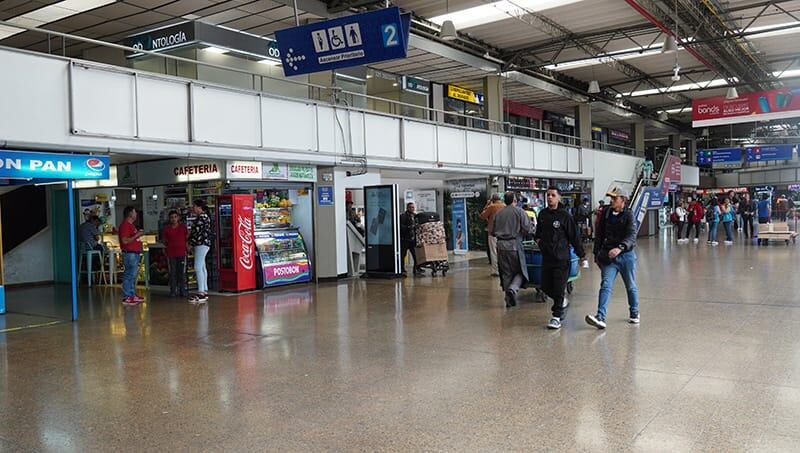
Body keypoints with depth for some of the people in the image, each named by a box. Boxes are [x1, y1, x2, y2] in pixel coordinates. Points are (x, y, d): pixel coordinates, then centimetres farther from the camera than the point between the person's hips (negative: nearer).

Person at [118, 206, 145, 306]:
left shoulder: (131, 224, 18)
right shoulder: (125, 225, -14)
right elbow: (125, 240, -21)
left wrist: (139, 234, 15)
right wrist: (136, 235, -19)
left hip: (135, 253, 11)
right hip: (129, 254, -11)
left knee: (133, 275, 14)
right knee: (129, 275, -8)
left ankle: (133, 295, 21)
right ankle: (126, 298, -5)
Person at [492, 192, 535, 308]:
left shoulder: (498, 214, 10)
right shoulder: (519, 211, -3)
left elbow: (493, 232, 14)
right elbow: (528, 229, -9)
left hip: (501, 246, 4)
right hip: (514, 245, -4)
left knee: (506, 273, 11)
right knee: (520, 271, 8)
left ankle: (509, 300, 13)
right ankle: (513, 288, -18)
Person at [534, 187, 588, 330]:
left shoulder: (565, 216, -9)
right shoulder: (542, 214, 8)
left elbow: (574, 236, -5)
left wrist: (581, 254, -2)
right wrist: (537, 238, 7)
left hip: (561, 258, -6)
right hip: (546, 257, 6)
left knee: (558, 288, -4)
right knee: (545, 287, 11)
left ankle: (556, 316, 5)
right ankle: (561, 302, 37)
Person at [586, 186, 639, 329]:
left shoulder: (628, 215, -10)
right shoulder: (606, 213, 3)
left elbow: (631, 235, -25)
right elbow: (599, 234, 12)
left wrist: (620, 248, -42)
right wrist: (597, 254, 12)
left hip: (626, 255, -2)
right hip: (608, 256, 2)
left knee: (631, 286, 14)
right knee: (606, 286, -11)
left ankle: (634, 313, 36)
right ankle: (600, 317, -18)